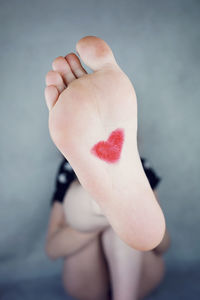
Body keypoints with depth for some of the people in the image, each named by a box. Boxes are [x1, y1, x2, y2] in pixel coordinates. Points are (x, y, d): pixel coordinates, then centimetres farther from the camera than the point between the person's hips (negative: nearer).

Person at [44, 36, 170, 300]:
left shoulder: (141, 167, 7)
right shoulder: (69, 172, 6)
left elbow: (163, 245, 2)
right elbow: (52, 248, -6)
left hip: (137, 277, 1)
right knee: (78, 203, -26)